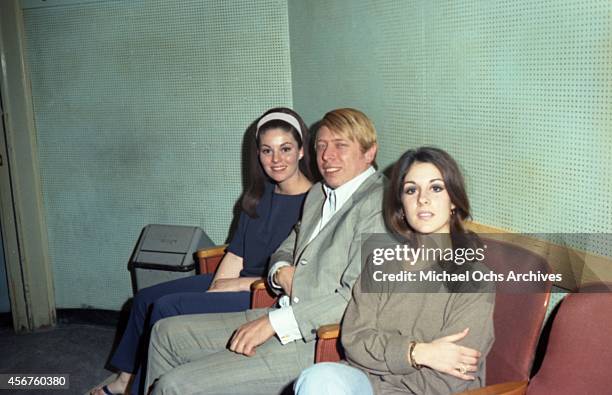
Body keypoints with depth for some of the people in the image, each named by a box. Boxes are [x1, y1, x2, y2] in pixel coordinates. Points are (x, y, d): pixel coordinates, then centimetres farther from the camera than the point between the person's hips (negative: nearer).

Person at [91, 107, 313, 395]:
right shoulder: (260, 194, 10)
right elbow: (236, 252, 12)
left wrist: (238, 284, -14)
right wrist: (217, 287, -5)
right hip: (240, 283, 9)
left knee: (166, 308, -16)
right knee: (146, 298, 9)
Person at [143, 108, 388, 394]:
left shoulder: (379, 202, -14)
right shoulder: (318, 193, 14)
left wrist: (273, 322, -19)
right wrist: (281, 272, -1)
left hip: (317, 342, -9)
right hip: (284, 319, 9)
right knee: (166, 333, 13)